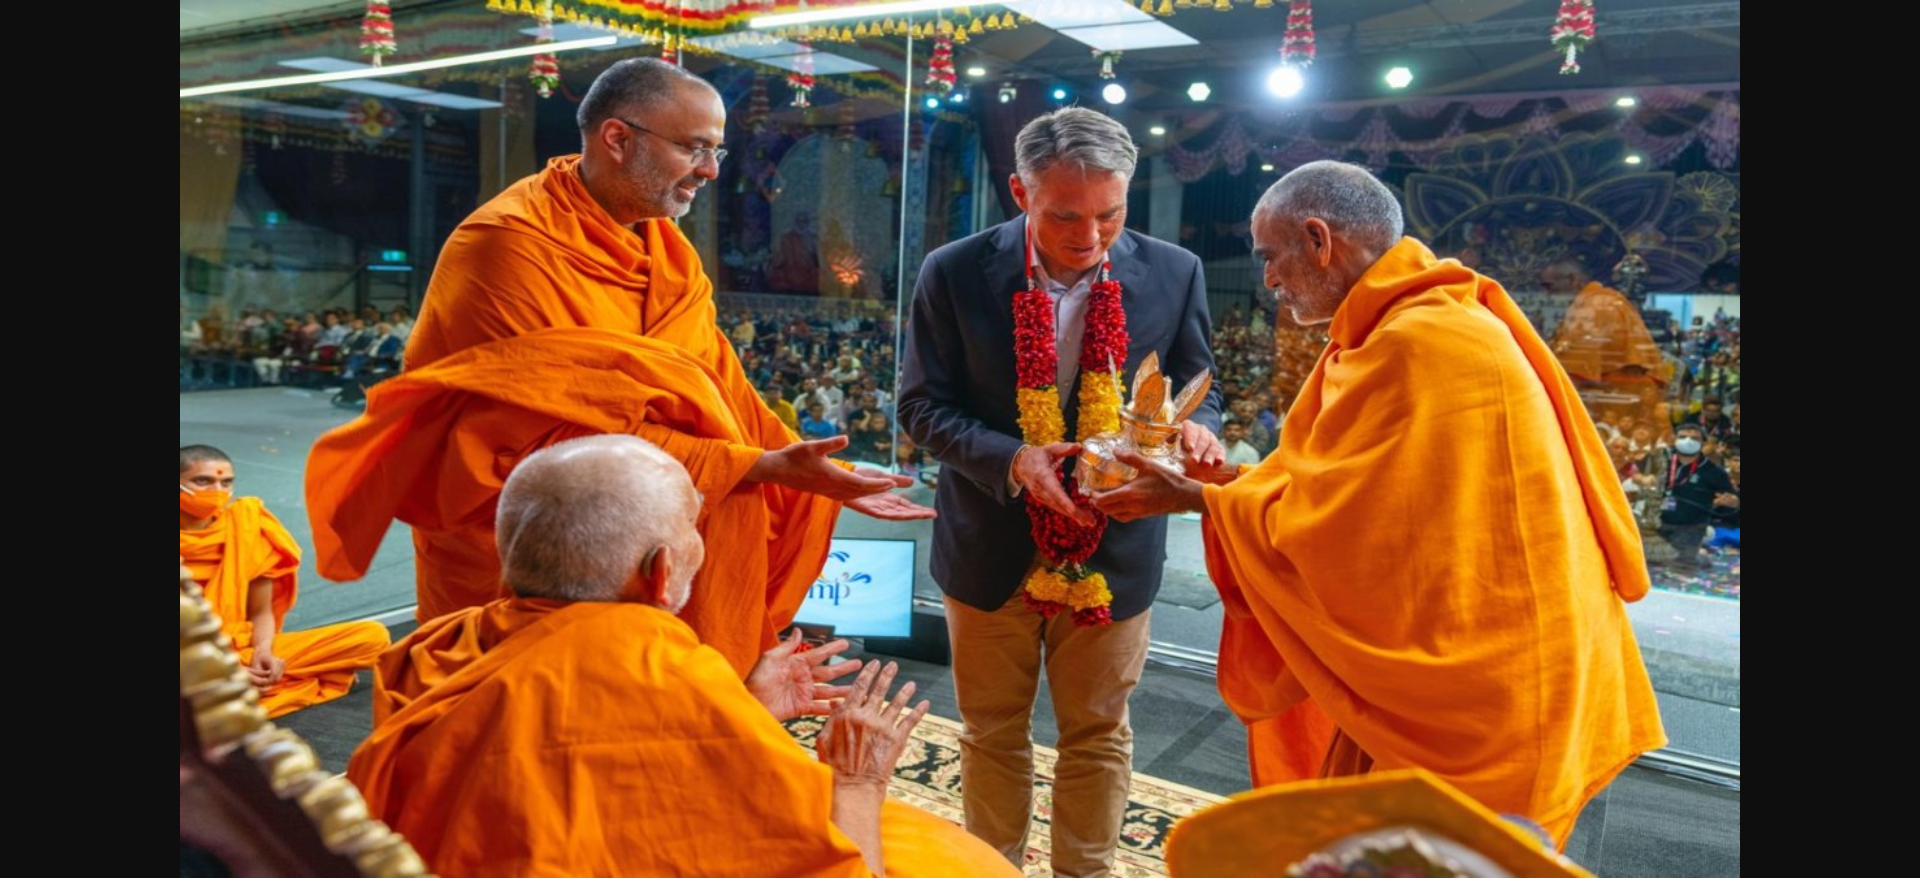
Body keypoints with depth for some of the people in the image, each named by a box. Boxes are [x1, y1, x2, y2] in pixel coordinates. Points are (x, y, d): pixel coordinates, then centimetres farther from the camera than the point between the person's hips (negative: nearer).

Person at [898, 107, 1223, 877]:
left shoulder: (1174, 274, -10)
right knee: (993, 730, 18)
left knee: (1098, 734, 17)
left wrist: (1193, 430, -24)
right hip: (991, 546, 0)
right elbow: (924, 406, -8)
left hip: (1115, 547, 1)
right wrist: (1010, 459, -26)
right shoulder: (955, 273, -13)